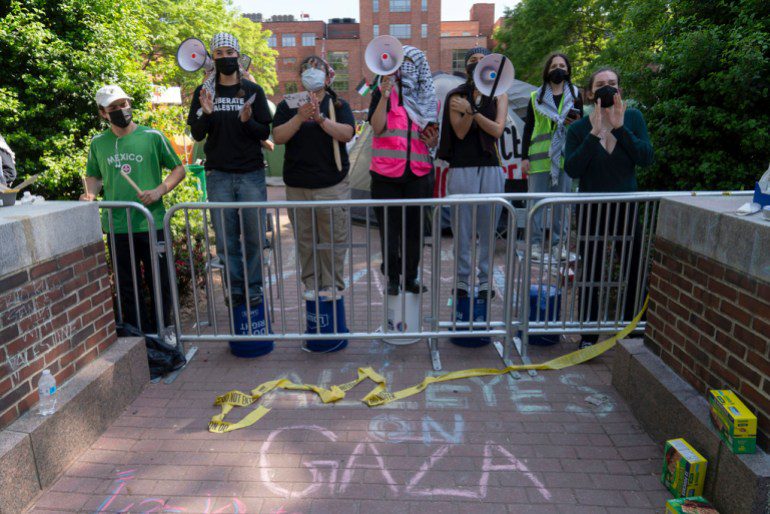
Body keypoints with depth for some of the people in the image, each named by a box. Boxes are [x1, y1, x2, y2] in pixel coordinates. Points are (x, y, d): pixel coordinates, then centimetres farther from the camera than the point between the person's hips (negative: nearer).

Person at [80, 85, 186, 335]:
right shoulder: (98, 143, 9)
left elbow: (178, 169, 4)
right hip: (116, 227, 3)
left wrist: (159, 191, -12)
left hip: (152, 223, -2)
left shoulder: (152, 136, 0)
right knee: (127, 287, 10)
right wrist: (90, 193, -1)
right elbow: (93, 176, 21)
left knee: (159, 283, 6)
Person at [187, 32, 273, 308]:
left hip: (251, 174, -1)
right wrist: (206, 113, -15)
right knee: (226, 239, 3)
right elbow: (196, 134, 4)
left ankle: (253, 288, 15)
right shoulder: (204, 92, 8)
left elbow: (265, 133, 3)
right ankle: (236, 289, 15)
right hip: (218, 176, 1)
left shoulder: (253, 91, 6)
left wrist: (247, 121, -17)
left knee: (254, 236, 2)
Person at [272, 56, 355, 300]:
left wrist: (321, 118, -19)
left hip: (332, 185, -1)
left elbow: (347, 134, -9)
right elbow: (277, 137, -2)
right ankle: (311, 284, 18)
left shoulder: (338, 105, 7)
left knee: (333, 238, 0)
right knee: (305, 239, 6)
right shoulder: (288, 105, 11)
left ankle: (332, 284, 13)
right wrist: (299, 118, -16)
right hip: (297, 186, 2)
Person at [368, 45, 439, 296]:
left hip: (418, 173, 3)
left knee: (414, 227, 8)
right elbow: (377, 128, -13)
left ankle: (410, 277, 22)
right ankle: (392, 277, 17)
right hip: (387, 173, -3)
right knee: (389, 227, 3)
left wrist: (433, 140, -2)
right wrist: (384, 96, -21)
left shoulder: (428, 98, 14)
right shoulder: (384, 92, 2)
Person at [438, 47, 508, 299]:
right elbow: (460, 132, -5)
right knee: (462, 228, 0)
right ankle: (462, 279, 12)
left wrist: (471, 110, -14)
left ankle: (485, 280, 17)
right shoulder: (457, 96, 6)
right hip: (462, 169, -1)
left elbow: (498, 130, -7)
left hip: (491, 169, 1)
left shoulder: (499, 95, 9)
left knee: (488, 230, 5)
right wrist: (469, 111, -19)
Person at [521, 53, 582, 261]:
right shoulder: (536, 97, 9)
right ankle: (536, 242, 8)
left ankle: (558, 242, 14)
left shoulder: (575, 95, 14)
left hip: (565, 156, 2)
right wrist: (524, 156, -1)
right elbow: (528, 127, 7)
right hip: (539, 157, -1)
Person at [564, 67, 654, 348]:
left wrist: (619, 128, -19)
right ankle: (590, 334, 20)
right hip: (592, 211, -1)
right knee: (592, 276, 6)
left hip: (627, 208, 2)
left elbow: (646, 158, -11)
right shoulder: (578, 129, -4)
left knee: (634, 274, 9)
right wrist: (595, 133, -21)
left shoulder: (633, 118, -1)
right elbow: (572, 169, -15)